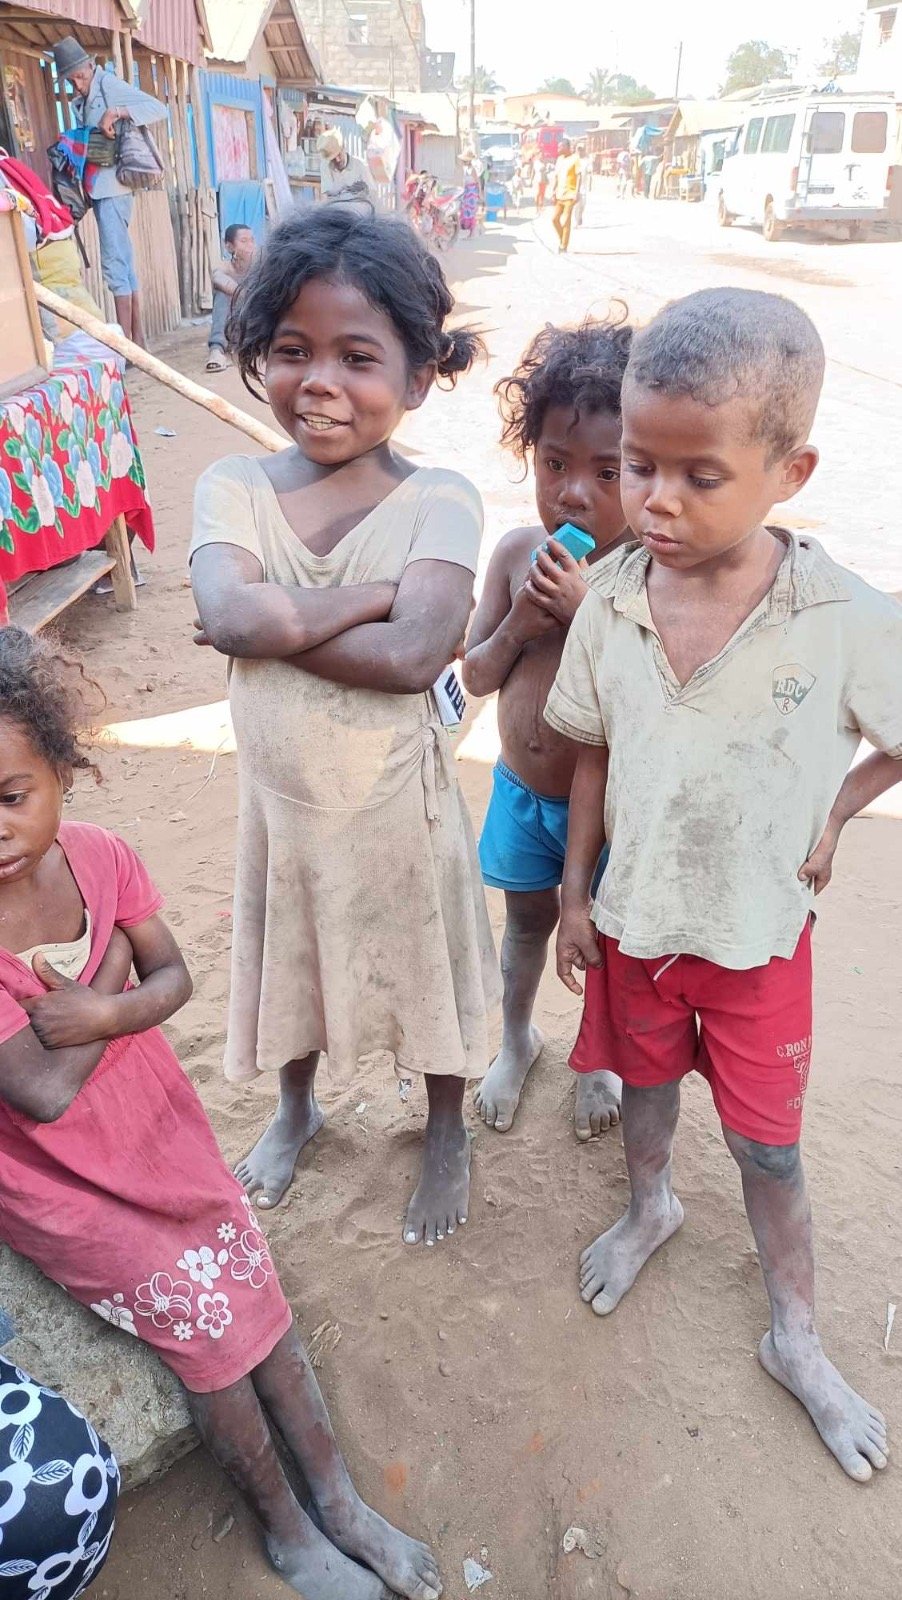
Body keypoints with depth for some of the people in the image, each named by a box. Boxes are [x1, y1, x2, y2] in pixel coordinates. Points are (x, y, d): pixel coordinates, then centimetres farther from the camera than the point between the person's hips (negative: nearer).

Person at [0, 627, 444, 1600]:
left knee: (255, 1294, 5)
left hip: (153, 1121, 4)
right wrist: (111, 976, -16)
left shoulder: (98, 858, -12)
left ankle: (338, 1503, 25)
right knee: (204, 1318, -3)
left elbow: (174, 978, -3)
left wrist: (99, 1011, -23)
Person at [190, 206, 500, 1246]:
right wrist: (380, 588, -26)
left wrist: (269, 621, -25)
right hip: (280, 796, 3)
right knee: (288, 957, 25)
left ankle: (447, 1131, 48)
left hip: (398, 801, -3)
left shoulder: (438, 500, -17)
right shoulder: (232, 488, -9)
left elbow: (412, 658, -32)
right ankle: (297, 1108, 55)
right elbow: (233, 617, -28)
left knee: (421, 967, 18)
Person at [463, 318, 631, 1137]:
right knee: (529, 918, 24)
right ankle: (517, 1040, 49)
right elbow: (475, 676, -2)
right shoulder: (519, 551, -8)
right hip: (520, 787, 3)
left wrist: (585, 610, -32)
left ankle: (602, 1058, 46)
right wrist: (518, 623, -21)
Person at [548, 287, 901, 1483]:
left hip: (760, 936, -2)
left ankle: (795, 1337, 40)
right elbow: (595, 757, -1)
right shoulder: (612, 602, -12)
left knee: (768, 1145, 14)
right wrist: (575, 894, 2)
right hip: (635, 920, 3)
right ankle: (650, 1207, 58)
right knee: (645, 1083, 26)